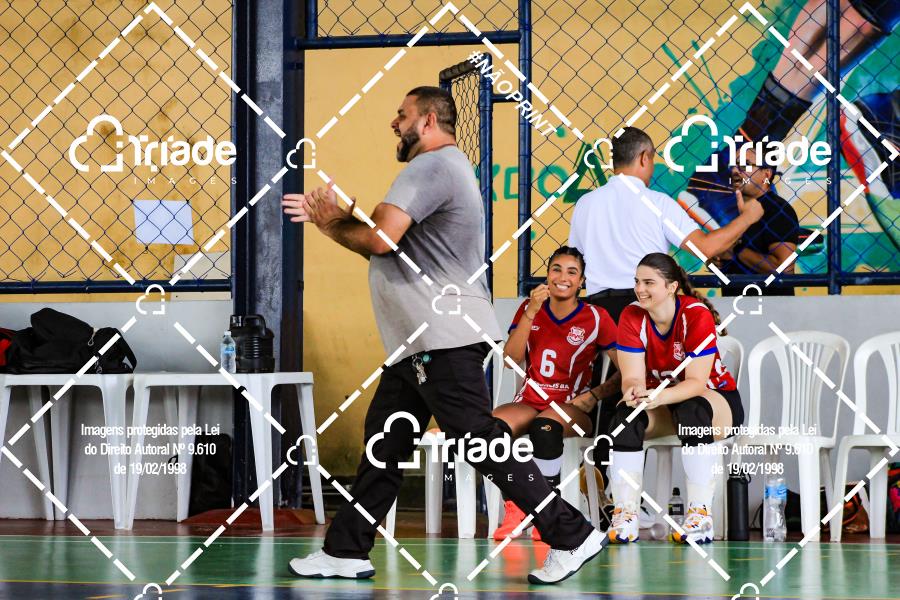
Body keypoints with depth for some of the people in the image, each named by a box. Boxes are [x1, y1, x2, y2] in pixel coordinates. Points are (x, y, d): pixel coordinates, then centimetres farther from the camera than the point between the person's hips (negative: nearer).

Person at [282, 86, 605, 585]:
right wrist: (329, 213, 16)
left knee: (480, 440, -11)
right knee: (384, 443, 12)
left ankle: (570, 536, -8)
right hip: (420, 339, 11)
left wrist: (330, 223, -3)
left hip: (444, 338, -11)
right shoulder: (438, 167, 24)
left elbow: (379, 238, -22)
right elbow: (388, 245, 23)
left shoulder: (433, 165, -12)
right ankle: (346, 552, 17)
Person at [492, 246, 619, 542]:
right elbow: (510, 359, -4)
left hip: (573, 409, -3)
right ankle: (514, 509, -17)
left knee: (545, 426, -39)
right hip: (529, 402, 3)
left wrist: (593, 394, -13)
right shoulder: (529, 309, 10)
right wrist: (531, 312, -12)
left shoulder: (596, 318, 1)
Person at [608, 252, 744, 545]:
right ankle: (624, 516, -28)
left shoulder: (697, 315, -22)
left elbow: (696, 382, -27)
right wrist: (635, 391, -40)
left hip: (714, 399, -3)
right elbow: (632, 377, -15)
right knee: (626, 413, -29)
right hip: (657, 401, 4)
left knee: (693, 410, -39)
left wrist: (658, 396, -45)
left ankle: (700, 515, -34)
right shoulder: (632, 317, -9)